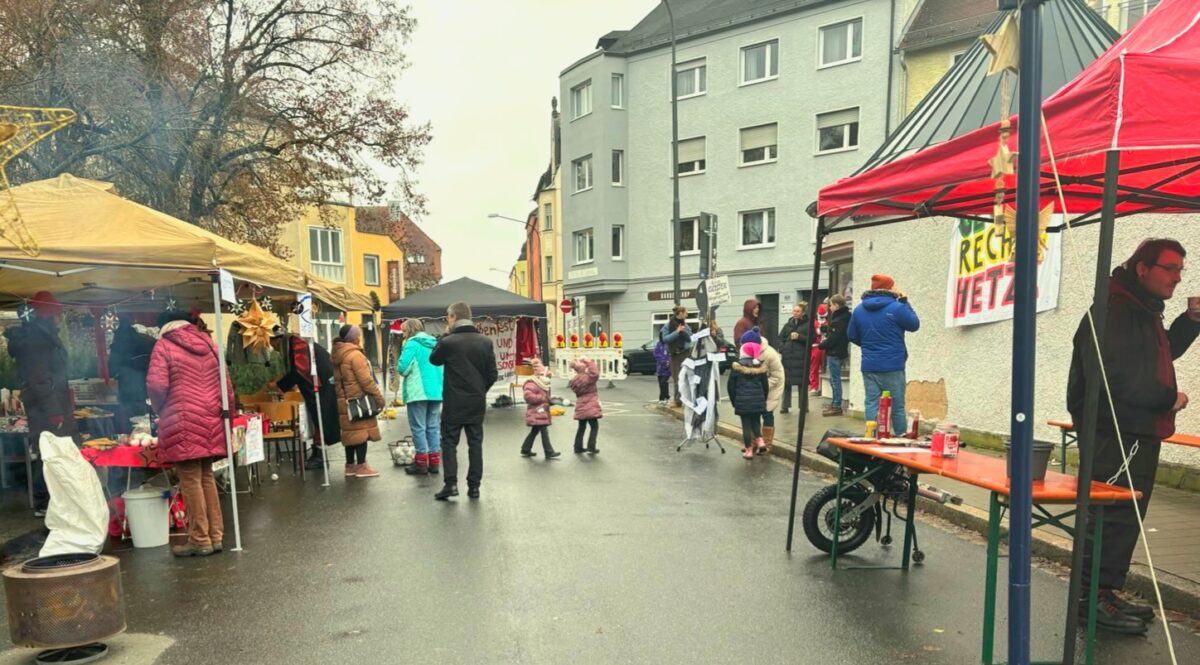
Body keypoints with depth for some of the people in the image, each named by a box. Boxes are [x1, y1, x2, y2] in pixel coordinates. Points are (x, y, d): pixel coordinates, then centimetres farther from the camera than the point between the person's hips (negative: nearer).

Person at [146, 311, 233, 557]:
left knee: (190, 480, 0)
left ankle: (200, 540, 4)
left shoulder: (164, 346, -1)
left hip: (183, 423, -5)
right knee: (206, 477, 13)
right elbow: (225, 382, 12)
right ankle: (216, 536, 15)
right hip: (210, 420, 6)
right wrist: (225, 412, 19)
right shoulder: (208, 342, 14)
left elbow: (156, 385, -11)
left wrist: (159, 409, 8)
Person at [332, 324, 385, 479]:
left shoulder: (337, 355, 11)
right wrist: (379, 398, -11)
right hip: (359, 400, -9)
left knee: (351, 432, 13)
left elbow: (337, 380, 14)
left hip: (345, 400, 9)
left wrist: (342, 395, 19)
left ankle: (350, 466, 18)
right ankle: (361, 466, 1)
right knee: (361, 432, -2)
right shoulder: (355, 354, -16)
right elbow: (366, 381, -18)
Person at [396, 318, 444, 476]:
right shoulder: (435, 343, 14)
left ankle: (421, 463, 3)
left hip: (418, 392, -6)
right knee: (434, 426, 11)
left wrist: (404, 372, 6)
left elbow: (402, 367, -14)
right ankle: (434, 462, 13)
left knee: (418, 427, 1)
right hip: (436, 391, 6)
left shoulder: (412, 344, -7)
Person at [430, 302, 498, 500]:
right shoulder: (485, 341, 0)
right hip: (477, 402, 3)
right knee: (475, 443, 9)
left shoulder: (448, 342, -12)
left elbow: (434, 359, 8)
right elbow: (492, 374, 2)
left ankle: (450, 483, -2)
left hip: (454, 402, -3)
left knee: (449, 442, 6)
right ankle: (474, 486, 10)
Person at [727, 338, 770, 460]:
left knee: (746, 424, 4)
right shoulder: (760, 367, 2)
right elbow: (765, 386, 7)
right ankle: (760, 440, 7)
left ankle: (749, 450, 8)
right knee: (756, 421, 23)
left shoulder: (736, 367, -6)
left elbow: (731, 386, -3)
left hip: (742, 401, -3)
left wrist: (734, 401, 8)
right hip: (758, 400, 3)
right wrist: (763, 400, 19)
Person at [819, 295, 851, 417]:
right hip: (839, 352, 10)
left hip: (835, 353, -10)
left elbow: (832, 339, -20)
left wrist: (821, 345, -6)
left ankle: (837, 406, 1)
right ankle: (835, 404, 24)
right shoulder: (843, 317, 11)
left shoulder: (839, 321, -18)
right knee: (834, 379, 16)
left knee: (835, 379, -4)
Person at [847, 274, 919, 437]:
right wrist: (905, 302, 8)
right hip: (892, 367, -4)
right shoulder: (896, 307, -12)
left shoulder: (859, 309, 3)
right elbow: (914, 325, 2)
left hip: (869, 366, 4)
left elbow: (852, 335, 11)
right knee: (897, 407, 6)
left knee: (871, 404, 5)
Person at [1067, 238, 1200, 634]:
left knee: (1125, 516, 15)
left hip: (1138, 433, 11)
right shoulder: (1113, 311, -18)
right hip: (1115, 434, -11)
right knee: (1114, 516, -7)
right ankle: (1093, 597, 2)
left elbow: (1162, 353, 27)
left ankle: (1106, 592, 25)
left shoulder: (1144, 310, 15)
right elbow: (1115, 379, -26)